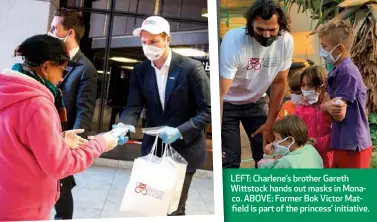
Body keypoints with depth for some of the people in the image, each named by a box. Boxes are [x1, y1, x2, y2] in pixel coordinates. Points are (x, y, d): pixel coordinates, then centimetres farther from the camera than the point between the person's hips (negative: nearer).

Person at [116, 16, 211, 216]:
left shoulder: (191, 68, -14)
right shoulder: (140, 70, 0)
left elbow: (207, 111, -13)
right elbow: (134, 107, -4)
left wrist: (179, 132, -25)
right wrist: (123, 127, -26)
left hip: (184, 150, -3)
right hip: (153, 149, 4)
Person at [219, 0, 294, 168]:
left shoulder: (286, 41, -18)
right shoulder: (233, 41, -30)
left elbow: (279, 82, -5)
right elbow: (220, 93, -33)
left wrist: (270, 123, -4)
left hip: (257, 102, 4)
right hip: (229, 103, -4)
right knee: (229, 160, -7)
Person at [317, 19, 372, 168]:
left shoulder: (346, 72, -19)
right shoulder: (338, 71, 9)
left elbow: (339, 114, -20)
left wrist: (326, 106, -3)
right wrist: (328, 106, -9)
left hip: (352, 146, -9)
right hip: (342, 145, 9)